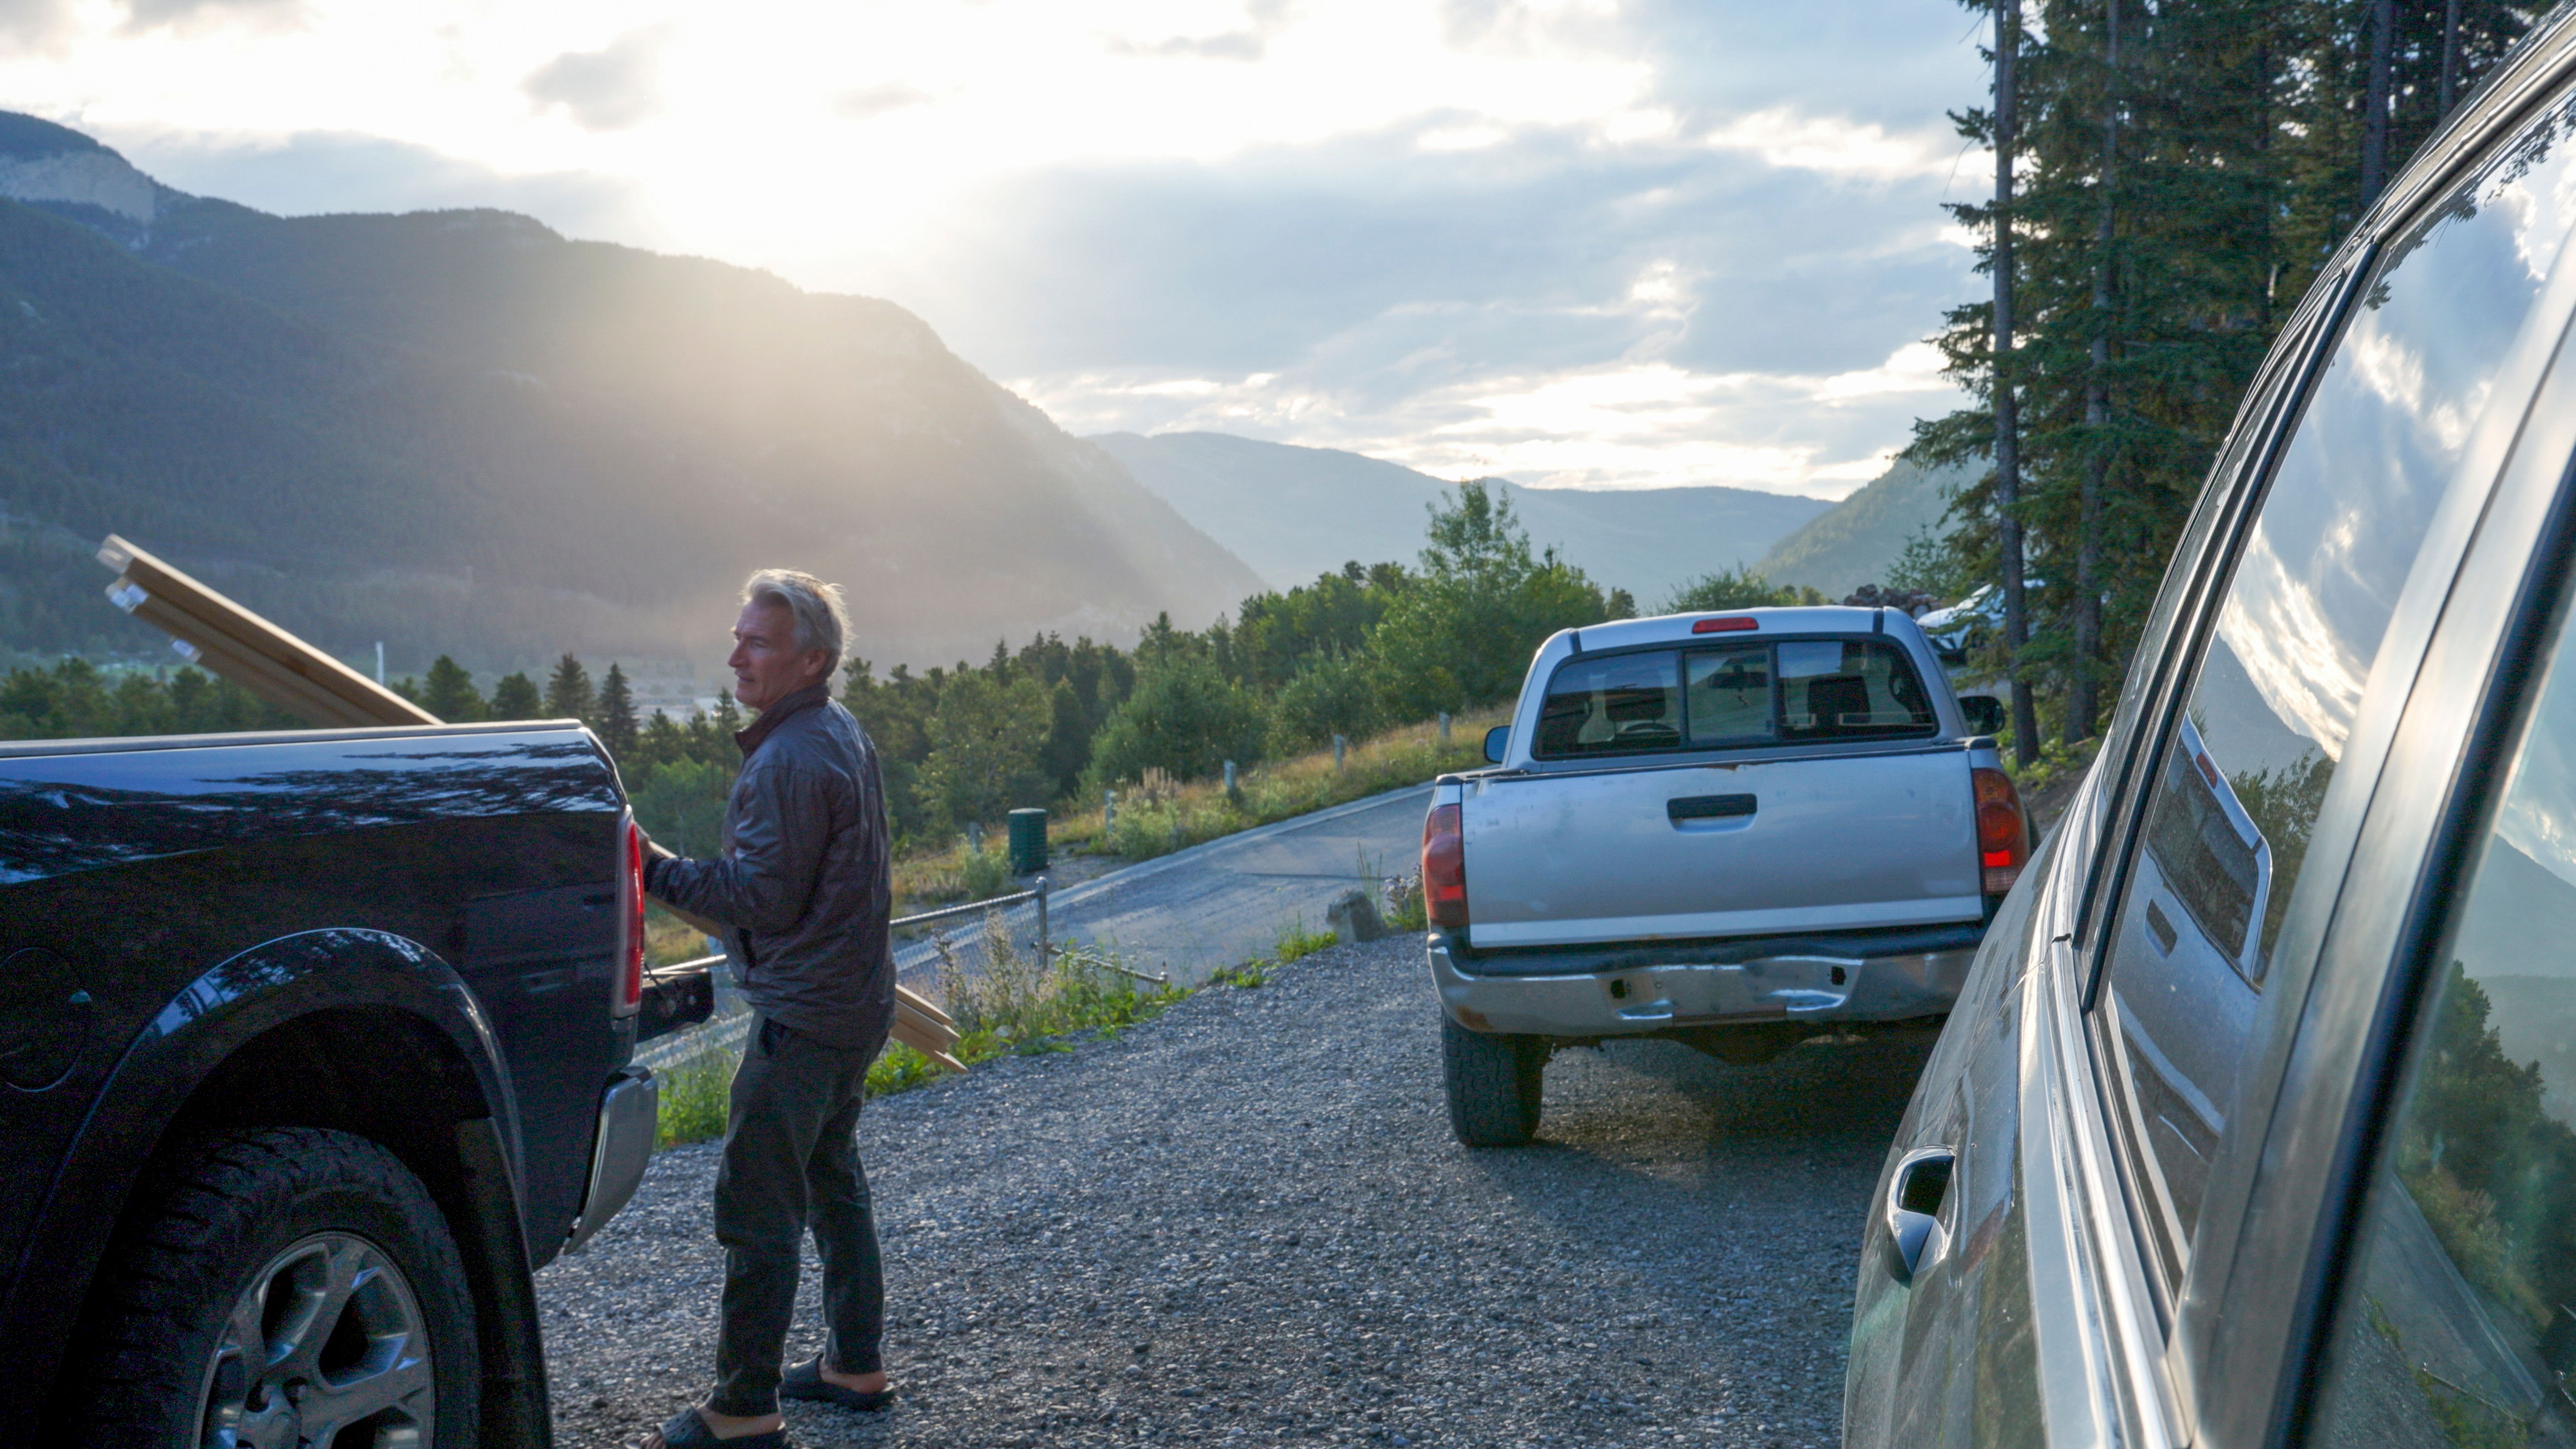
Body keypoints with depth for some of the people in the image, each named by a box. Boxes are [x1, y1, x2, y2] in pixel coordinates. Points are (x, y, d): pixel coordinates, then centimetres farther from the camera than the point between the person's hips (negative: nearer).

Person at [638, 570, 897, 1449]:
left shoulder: (791, 761, -21)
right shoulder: (843, 734, 12)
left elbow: (765, 898, -21)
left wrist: (657, 871, -17)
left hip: (803, 1014, -11)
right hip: (854, 1000, 11)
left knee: (757, 1206, -7)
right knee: (832, 1183, 20)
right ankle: (855, 1366, 29)